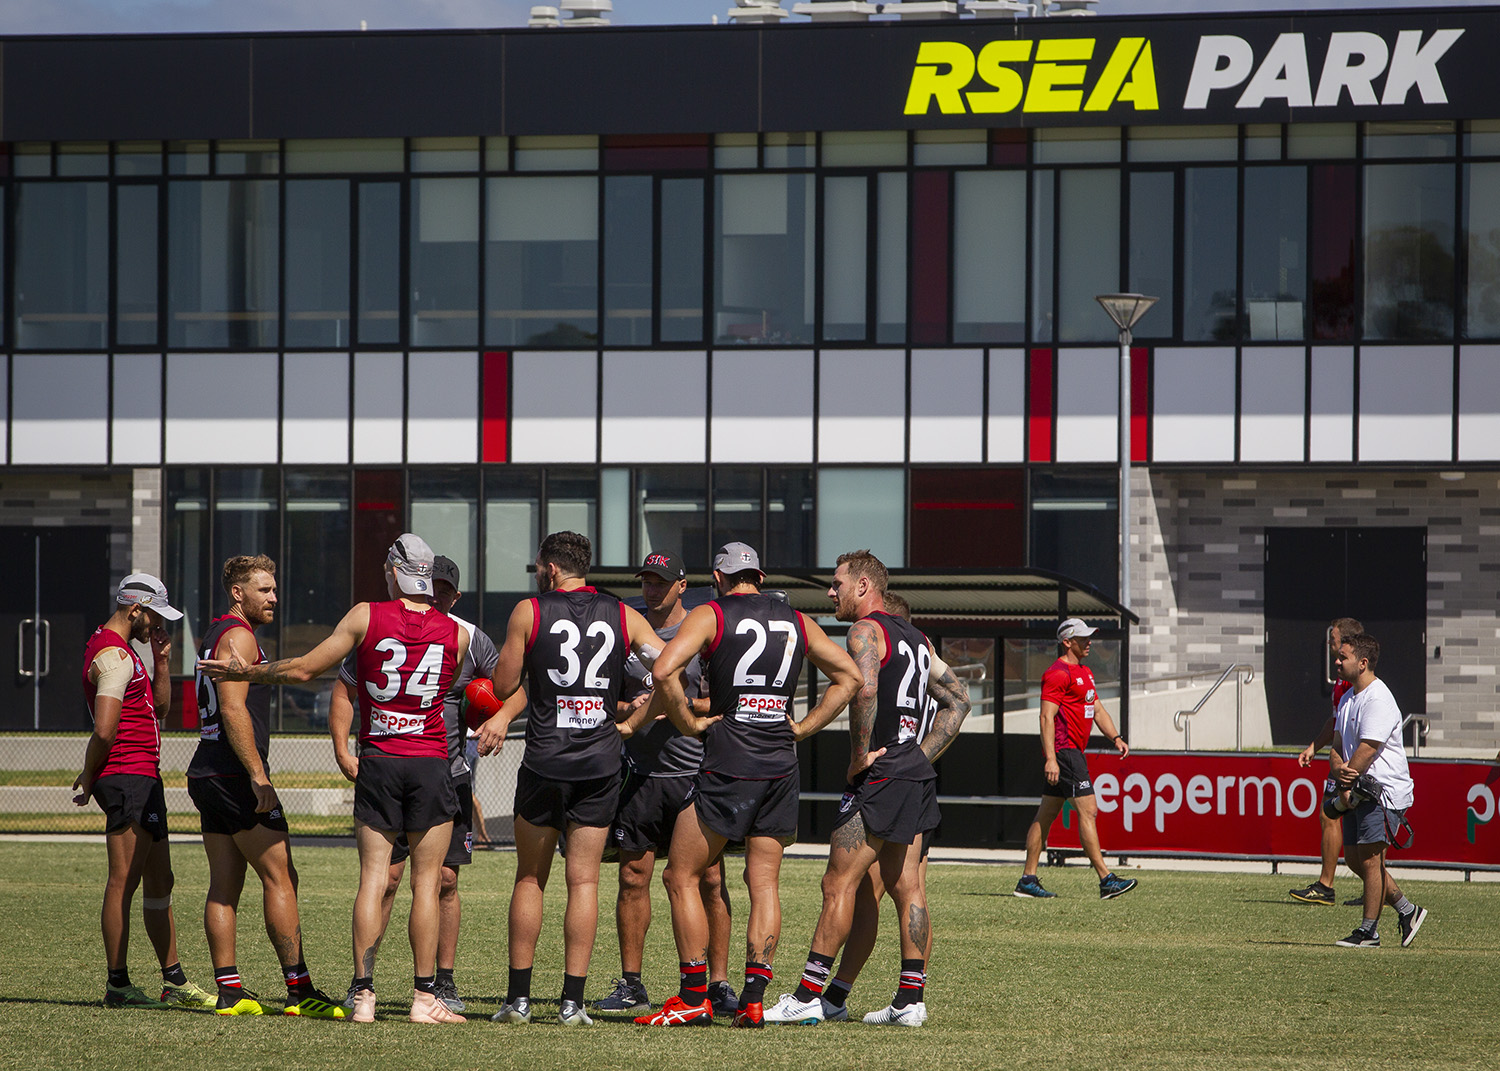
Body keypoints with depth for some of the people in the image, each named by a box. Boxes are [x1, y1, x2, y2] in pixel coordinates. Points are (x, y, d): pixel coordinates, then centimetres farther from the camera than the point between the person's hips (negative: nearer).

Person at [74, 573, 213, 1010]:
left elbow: (159, 709, 24)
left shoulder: (123, 651, 20)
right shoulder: (115, 655, -14)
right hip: (129, 777, -11)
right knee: (124, 882, -9)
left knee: (159, 883, 13)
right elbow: (104, 729, -21)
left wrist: (161, 661, 12)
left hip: (144, 778, 11)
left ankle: (174, 981, 17)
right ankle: (118, 985, -8)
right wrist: (89, 777, -8)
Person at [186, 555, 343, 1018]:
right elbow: (233, 710, -19)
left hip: (207, 774, 10)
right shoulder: (238, 636, -10)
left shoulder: (215, 636, 21)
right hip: (235, 775, -10)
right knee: (280, 877, -7)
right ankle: (298, 989, -9)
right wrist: (259, 776, -21)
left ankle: (230, 989, 4)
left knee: (224, 884, 6)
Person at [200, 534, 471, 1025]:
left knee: (372, 878, 1)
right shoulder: (456, 633, 2)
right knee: (426, 881, 2)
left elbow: (303, 669, 0)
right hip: (431, 763, 0)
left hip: (377, 761, 0)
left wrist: (246, 672, 15)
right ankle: (424, 997, 0)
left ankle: (363, 993, -4)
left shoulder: (367, 616, -3)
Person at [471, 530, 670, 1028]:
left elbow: (504, 686, 2)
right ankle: (572, 1001, -1)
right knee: (584, 880, 3)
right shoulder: (623, 616, 5)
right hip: (601, 762, 2)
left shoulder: (529, 612, -1)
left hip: (545, 761, -2)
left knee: (530, 878, 9)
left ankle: (519, 996, 9)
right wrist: (636, 718, 15)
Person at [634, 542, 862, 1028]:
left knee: (681, 877, 3)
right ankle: (754, 998, 0)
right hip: (782, 766, 5)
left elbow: (665, 670, -16)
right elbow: (849, 676, 17)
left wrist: (689, 722, -5)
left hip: (728, 764, -5)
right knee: (764, 882, 8)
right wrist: (804, 727, 13)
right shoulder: (796, 622, 14)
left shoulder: (710, 615, -1)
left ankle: (694, 997, -1)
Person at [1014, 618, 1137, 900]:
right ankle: (1106, 880, -15)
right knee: (1088, 810, -13)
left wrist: (1115, 737, 8)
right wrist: (1050, 758, -24)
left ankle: (1028, 880, 14)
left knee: (1047, 814, 11)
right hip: (1063, 750, -10)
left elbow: (1097, 710, 24)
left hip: (1074, 751, 10)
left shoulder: (1085, 672, 20)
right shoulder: (1058, 673, -12)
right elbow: (1047, 717, -18)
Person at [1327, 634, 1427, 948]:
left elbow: (1367, 749, -21)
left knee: (1369, 859, -10)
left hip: (1384, 791, -10)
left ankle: (1368, 931, -4)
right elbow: (1339, 742, 11)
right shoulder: (1348, 698, 14)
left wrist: (1346, 786, -16)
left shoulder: (1378, 700, -17)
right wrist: (1338, 767, -11)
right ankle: (1407, 910, 21)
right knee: (1354, 858, 10)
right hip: (1359, 792, 10)